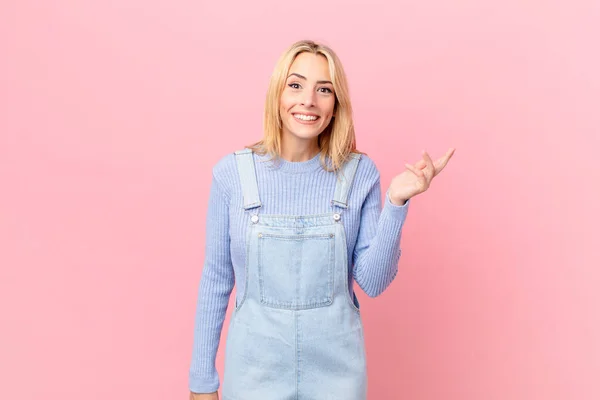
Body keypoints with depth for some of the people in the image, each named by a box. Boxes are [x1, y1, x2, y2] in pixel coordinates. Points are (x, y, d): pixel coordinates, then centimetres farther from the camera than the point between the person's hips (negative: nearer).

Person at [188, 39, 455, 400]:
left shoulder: (360, 173, -7)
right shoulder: (232, 172, -8)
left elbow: (373, 282, -7)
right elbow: (216, 279, -2)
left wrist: (396, 202, -19)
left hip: (336, 367, 1)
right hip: (255, 366, 0)